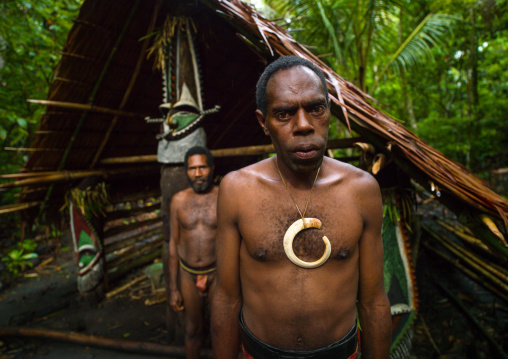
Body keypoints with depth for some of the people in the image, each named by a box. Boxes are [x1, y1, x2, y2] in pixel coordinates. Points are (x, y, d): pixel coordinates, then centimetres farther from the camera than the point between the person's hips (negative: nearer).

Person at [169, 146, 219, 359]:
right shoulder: (178, 200, -3)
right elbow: (174, 243, 2)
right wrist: (173, 288, 3)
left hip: (217, 272, -2)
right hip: (188, 274, 2)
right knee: (192, 329, 19)